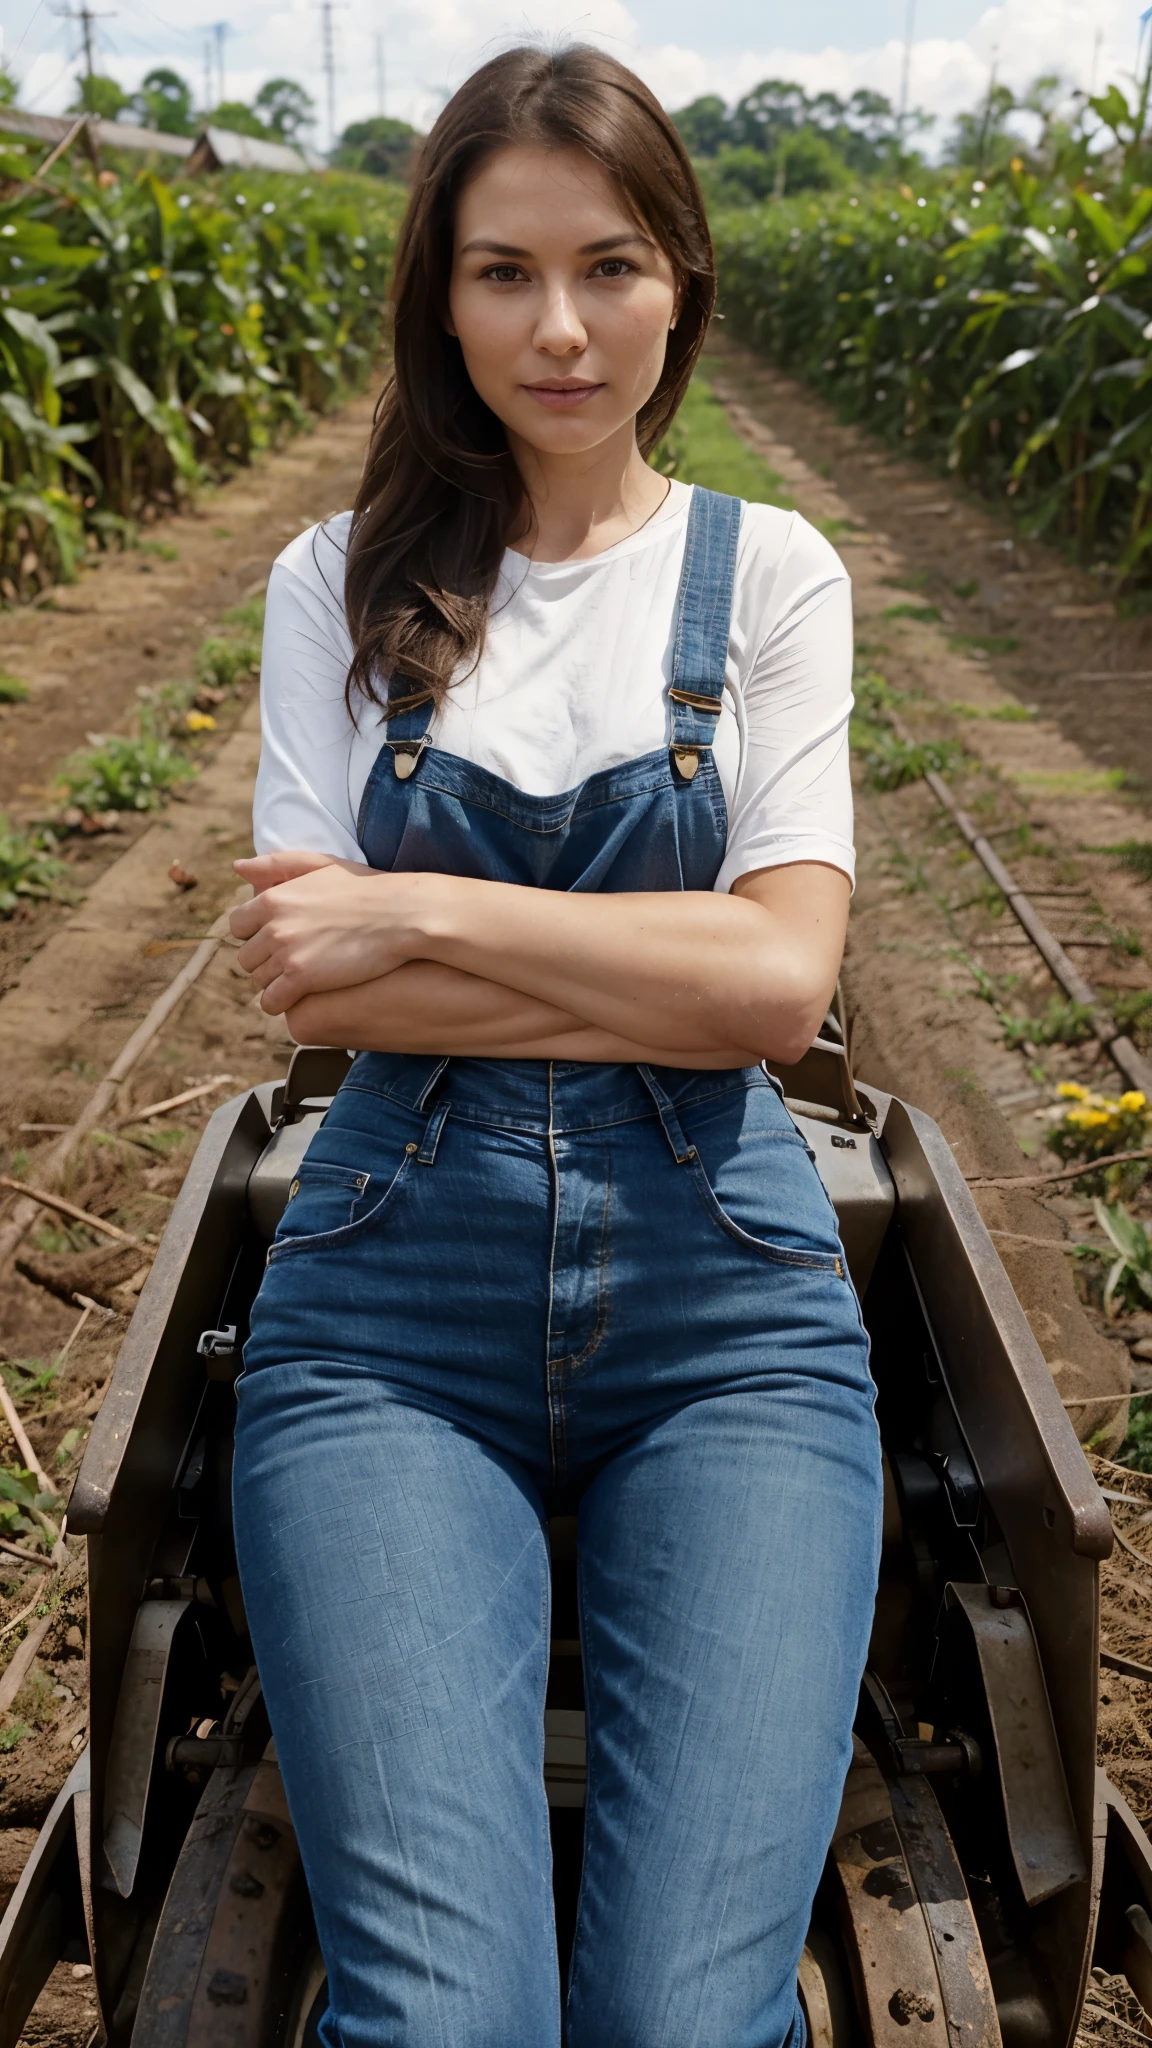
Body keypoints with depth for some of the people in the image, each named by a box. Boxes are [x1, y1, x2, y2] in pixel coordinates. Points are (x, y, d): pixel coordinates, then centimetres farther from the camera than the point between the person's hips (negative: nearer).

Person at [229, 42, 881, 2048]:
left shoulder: (770, 572, 8)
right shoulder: (342, 581, 8)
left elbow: (783, 979, -5)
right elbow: (308, 979, -3)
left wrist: (422, 915, -10)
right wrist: (667, 979, -9)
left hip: (723, 1295, 0)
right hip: (395, 1296, 0)